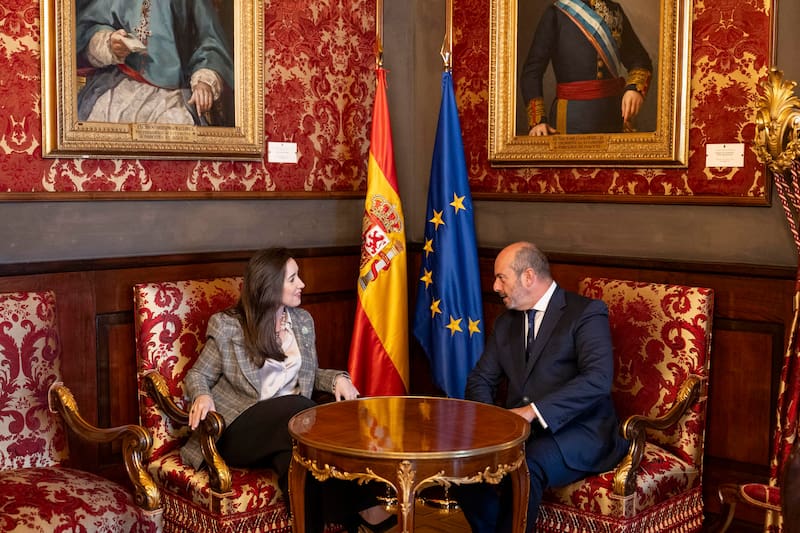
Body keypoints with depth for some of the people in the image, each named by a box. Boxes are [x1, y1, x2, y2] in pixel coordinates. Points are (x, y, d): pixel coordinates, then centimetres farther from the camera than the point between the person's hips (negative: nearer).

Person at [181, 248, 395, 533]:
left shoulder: (303, 320, 12)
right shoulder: (228, 326, -3)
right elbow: (197, 375, 5)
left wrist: (337, 378, -1)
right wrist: (202, 396, -20)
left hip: (289, 420, 4)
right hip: (241, 427, -4)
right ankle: (359, 508, -33)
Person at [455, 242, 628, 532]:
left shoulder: (587, 312, -5)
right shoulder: (506, 322, 17)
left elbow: (598, 379, -19)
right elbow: (480, 379, 16)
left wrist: (534, 410, -27)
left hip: (578, 432, -6)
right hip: (519, 431, 6)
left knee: (525, 466, -35)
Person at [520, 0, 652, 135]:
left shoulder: (615, 11, 9)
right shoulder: (555, 13, -2)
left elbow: (639, 58, 11)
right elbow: (532, 71, -6)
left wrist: (635, 88, -11)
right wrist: (537, 121, -16)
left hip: (614, 114, 4)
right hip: (571, 115, -3)